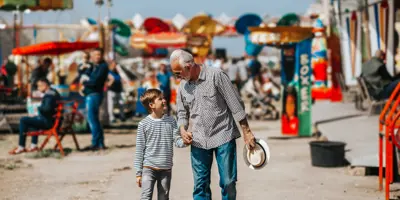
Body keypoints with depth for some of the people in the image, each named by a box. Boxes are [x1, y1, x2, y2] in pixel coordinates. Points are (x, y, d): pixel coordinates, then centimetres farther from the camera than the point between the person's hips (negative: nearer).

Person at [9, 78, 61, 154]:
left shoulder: (49, 95, -19)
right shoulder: (54, 92, 11)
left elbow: (47, 108, -33)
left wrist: (39, 108, -14)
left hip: (48, 122, -11)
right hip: (54, 120, 11)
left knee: (23, 120, -9)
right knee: (34, 119, 35)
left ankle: (21, 147, -4)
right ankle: (34, 145, 29)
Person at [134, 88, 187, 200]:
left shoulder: (171, 121, 3)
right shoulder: (144, 124, -6)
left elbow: (177, 140, -2)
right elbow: (139, 150, -3)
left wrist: (184, 141, -27)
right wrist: (138, 173, -3)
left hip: (166, 169, 3)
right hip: (149, 168, -3)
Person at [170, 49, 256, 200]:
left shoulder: (216, 75, -10)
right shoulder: (183, 85, 7)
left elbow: (235, 104, -8)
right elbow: (182, 112, 18)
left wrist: (246, 132, -8)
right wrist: (183, 130, -3)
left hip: (223, 136, -4)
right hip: (198, 141, 4)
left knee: (228, 182, -1)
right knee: (200, 184, 5)